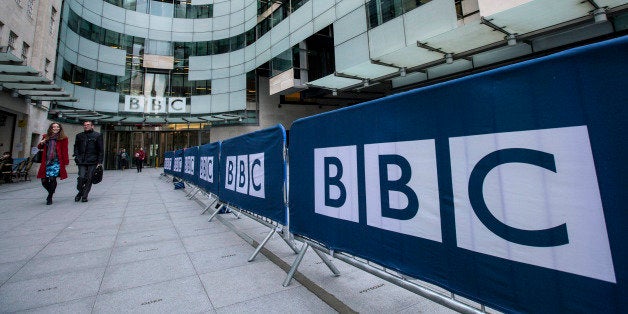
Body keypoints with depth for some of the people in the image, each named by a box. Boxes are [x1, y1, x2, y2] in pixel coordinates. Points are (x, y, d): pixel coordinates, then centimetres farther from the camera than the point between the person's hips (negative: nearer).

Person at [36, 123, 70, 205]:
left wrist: (65, 162, -7)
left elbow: (64, 151, -2)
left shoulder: (63, 138, 1)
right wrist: (41, 143, 1)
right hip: (46, 162, 4)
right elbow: (39, 147, 25)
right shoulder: (46, 137, 13)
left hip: (56, 162, -4)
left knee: (52, 179, -11)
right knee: (44, 180, 2)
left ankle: (50, 198, 5)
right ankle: (51, 192, 31)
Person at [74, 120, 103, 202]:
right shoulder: (79, 136, 14)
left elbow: (101, 149, 2)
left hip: (92, 161, -2)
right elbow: (76, 146, 20)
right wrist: (76, 156, 2)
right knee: (81, 177, -8)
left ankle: (84, 196, 11)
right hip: (82, 161, 2)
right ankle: (80, 192, 16)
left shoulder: (97, 135, 5)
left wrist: (100, 161, -3)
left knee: (89, 179, 0)